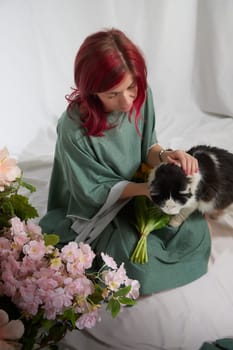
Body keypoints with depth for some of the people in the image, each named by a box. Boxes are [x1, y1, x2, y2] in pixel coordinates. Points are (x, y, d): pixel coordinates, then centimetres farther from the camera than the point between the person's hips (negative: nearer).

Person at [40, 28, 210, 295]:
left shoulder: (141, 95, -18)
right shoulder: (74, 129, -32)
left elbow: (146, 145, -3)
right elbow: (94, 190, -19)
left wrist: (164, 157, -26)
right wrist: (146, 188, -28)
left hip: (139, 189, 5)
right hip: (98, 210, -5)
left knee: (194, 231, -11)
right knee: (141, 265, -22)